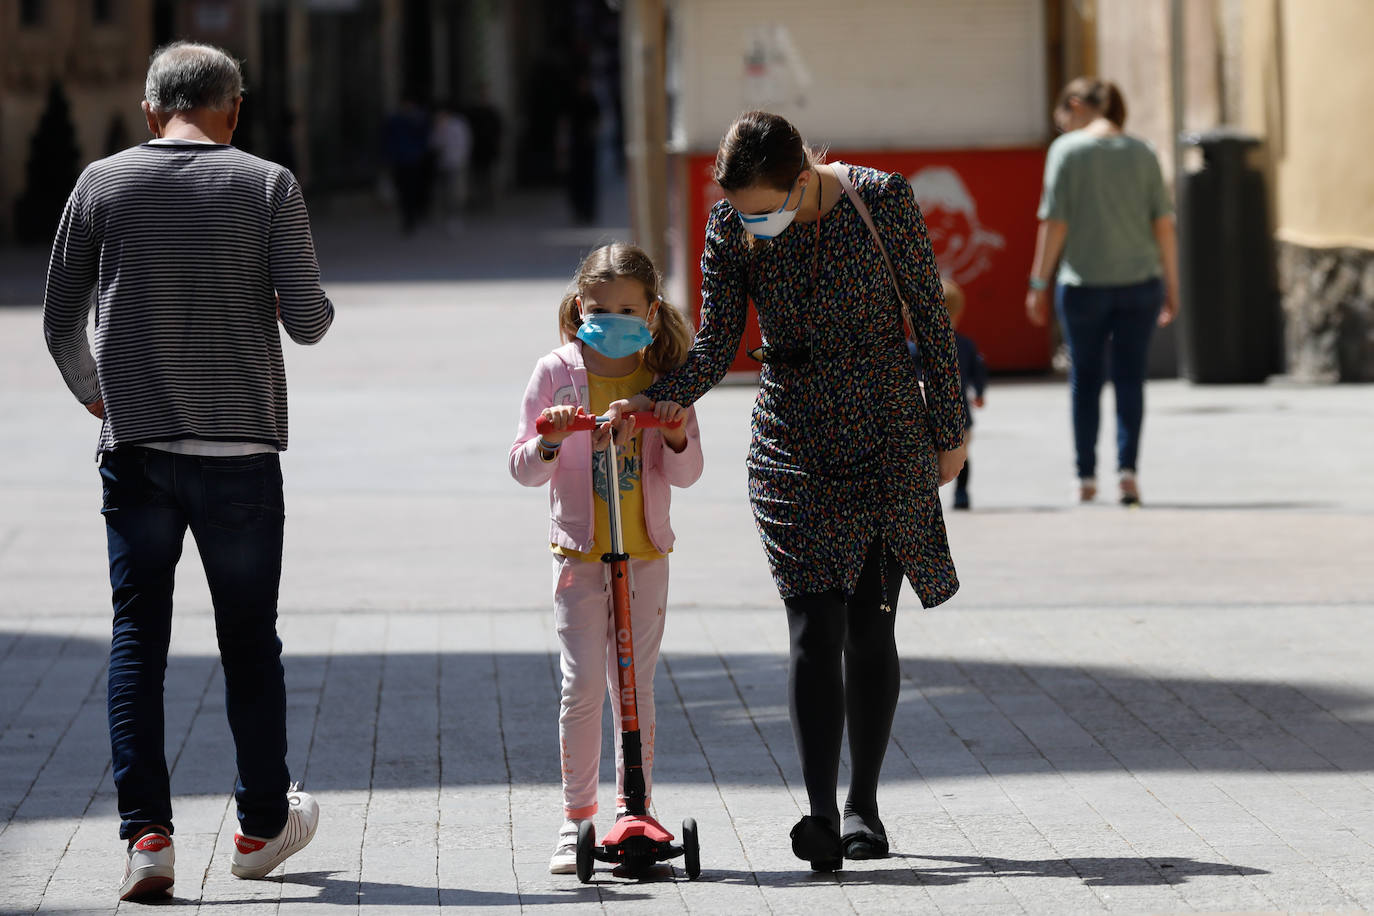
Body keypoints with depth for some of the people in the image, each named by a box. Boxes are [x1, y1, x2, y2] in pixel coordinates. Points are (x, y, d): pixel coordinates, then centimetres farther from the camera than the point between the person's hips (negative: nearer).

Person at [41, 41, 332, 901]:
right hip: (241, 450, -1)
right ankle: (262, 824, 22)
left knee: (137, 636, 5)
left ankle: (146, 831, -5)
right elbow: (309, 322, -3)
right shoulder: (268, 185, -2)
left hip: (135, 445, 1)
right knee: (249, 639, 11)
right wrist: (314, 303, 20)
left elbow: (60, 322, 10)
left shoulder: (102, 184, 3)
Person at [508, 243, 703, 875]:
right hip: (579, 554, -1)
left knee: (635, 686, 4)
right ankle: (576, 818, 1)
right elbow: (524, 470, -1)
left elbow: (686, 474, 2)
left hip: (645, 555, 1)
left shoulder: (663, 378, 3)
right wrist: (547, 444, -22)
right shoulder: (556, 374, -1)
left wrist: (677, 437, -19)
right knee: (583, 685, -6)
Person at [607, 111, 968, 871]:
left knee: (869, 630, 5)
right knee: (814, 630, -11)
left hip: (888, 438, -1)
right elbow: (717, 344, -4)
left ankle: (864, 805, 19)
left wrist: (949, 430, 1)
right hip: (794, 451, 1)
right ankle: (821, 816, -17)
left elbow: (930, 316, -3)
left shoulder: (881, 200, -12)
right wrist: (658, 401, -22)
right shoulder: (729, 227, -6)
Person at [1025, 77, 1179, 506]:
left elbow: (1055, 224, -7)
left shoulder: (1067, 149, -4)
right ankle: (1127, 467, -8)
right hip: (1139, 279, 2)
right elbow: (1163, 225, 4)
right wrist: (1171, 287, 10)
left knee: (1085, 379, 9)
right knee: (1129, 377, 6)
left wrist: (1039, 283, -2)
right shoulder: (1142, 153, 5)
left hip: (1084, 283, -2)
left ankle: (1086, 477, 14)